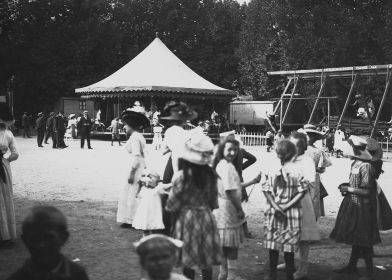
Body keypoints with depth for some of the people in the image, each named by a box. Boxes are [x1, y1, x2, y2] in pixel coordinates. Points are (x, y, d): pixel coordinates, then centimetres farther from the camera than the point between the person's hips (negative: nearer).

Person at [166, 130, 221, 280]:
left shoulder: (181, 176, -17)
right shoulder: (211, 175, -4)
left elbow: (173, 205, -10)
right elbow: (213, 202, 6)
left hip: (187, 219, -4)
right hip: (206, 218, 4)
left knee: (188, 263, 7)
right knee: (206, 262, 13)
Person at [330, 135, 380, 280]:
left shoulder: (366, 167, -20)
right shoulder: (354, 164, 7)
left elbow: (366, 191, -22)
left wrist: (348, 189, -14)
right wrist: (346, 186, 3)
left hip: (362, 208, -9)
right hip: (353, 205, 9)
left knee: (364, 241, -1)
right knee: (355, 238, 19)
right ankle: (352, 266, 31)